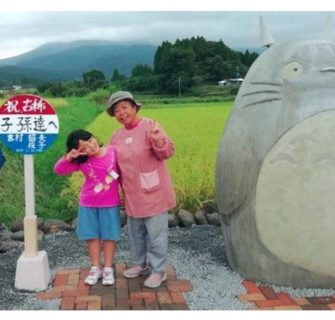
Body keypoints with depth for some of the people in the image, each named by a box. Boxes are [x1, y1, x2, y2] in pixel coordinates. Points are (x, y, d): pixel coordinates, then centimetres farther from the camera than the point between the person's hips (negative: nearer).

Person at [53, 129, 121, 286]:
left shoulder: (113, 151, -11)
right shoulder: (82, 161, -8)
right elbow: (58, 170, -8)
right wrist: (69, 157, -24)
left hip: (110, 204, -1)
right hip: (88, 204, 1)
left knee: (109, 236, 7)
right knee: (92, 236, 10)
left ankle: (108, 269, 21)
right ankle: (95, 268, 25)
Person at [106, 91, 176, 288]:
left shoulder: (150, 126, -12)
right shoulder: (117, 136, 7)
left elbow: (168, 153, -17)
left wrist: (158, 140, -38)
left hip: (153, 192, -6)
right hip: (132, 195, 7)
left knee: (156, 233, 0)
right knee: (135, 231, 18)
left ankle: (159, 270, 13)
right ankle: (140, 264, 35)